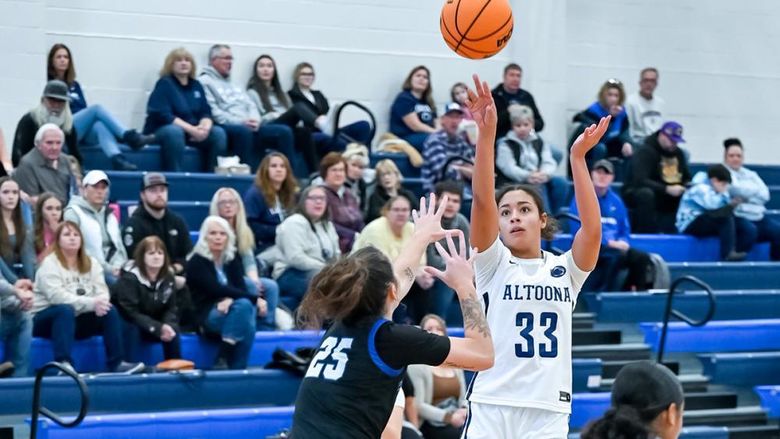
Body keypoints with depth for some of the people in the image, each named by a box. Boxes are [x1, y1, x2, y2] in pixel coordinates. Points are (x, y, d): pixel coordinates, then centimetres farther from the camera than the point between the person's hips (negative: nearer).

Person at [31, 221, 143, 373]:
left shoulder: (91, 263, 8)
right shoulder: (49, 264, -11)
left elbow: (102, 292, -1)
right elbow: (57, 296, -25)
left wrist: (100, 303, -26)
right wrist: (91, 303, -32)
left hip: (77, 320, 6)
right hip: (47, 319, -6)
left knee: (110, 311, -16)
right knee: (66, 310, -37)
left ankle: (117, 363, -22)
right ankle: (63, 364, -47)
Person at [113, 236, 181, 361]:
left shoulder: (168, 278, -2)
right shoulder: (129, 278, -21)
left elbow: (171, 309, -2)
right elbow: (130, 313, -27)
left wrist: (169, 325, -25)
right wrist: (157, 328, -35)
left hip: (154, 325, 5)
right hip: (126, 324, -5)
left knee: (172, 330, -19)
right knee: (132, 329, -35)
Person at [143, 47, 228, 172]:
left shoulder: (196, 86, 13)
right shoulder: (164, 84, -6)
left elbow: (206, 113, 7)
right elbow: (163, 115, -17)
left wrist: (205, 127, -18)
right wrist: (191, 129, -24)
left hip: (193, 132, 6)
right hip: (162, 130, -6)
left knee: (218, 133, -17)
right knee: (174, 131, -39)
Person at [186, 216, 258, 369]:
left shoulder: (232, 259, 13)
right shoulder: (197, 262, -5)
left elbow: (241, 287, 1)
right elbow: (216, 290, -17)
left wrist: (230, 300, -24)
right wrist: (255, 297, -21)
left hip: (228, 310, 5)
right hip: (206, 315, -5)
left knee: (245, 305, -31)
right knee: (244, 305, -31)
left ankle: (237, 368, -31)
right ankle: (223, 360, -31)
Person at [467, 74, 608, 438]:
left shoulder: (565, 270, 9)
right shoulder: (493, 264, 6)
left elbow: (592, 228, -9)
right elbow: (482, 203, -9)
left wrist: (577, 158, -14)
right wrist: (486, 134, -20)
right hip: (491, 407, -1)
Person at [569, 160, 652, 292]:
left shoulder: (616, 201, 16)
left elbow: (625, 231, 19)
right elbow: (578, 230, -13)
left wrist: (623, 242, -7)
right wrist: (608, 242, -17)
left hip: (615, 248, 6)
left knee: (642, 257, -19)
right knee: (615, 255, -35)